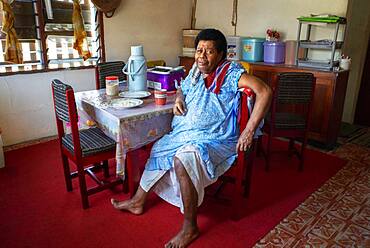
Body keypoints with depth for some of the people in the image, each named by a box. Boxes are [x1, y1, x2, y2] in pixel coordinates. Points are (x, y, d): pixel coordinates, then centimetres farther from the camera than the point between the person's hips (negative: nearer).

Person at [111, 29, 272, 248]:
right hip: (186, 135, 9)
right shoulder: (196, 71, 6)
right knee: (159, 148, 15)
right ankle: (138, 202, 32)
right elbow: (182, 88, 25)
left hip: (216, 141, -9)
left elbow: (264, 91, -28)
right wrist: (178, 98, -1)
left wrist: (249, 131, -29)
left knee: (182, 160, -32)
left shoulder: (230, 72, -17)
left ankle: (190, 228, -12)